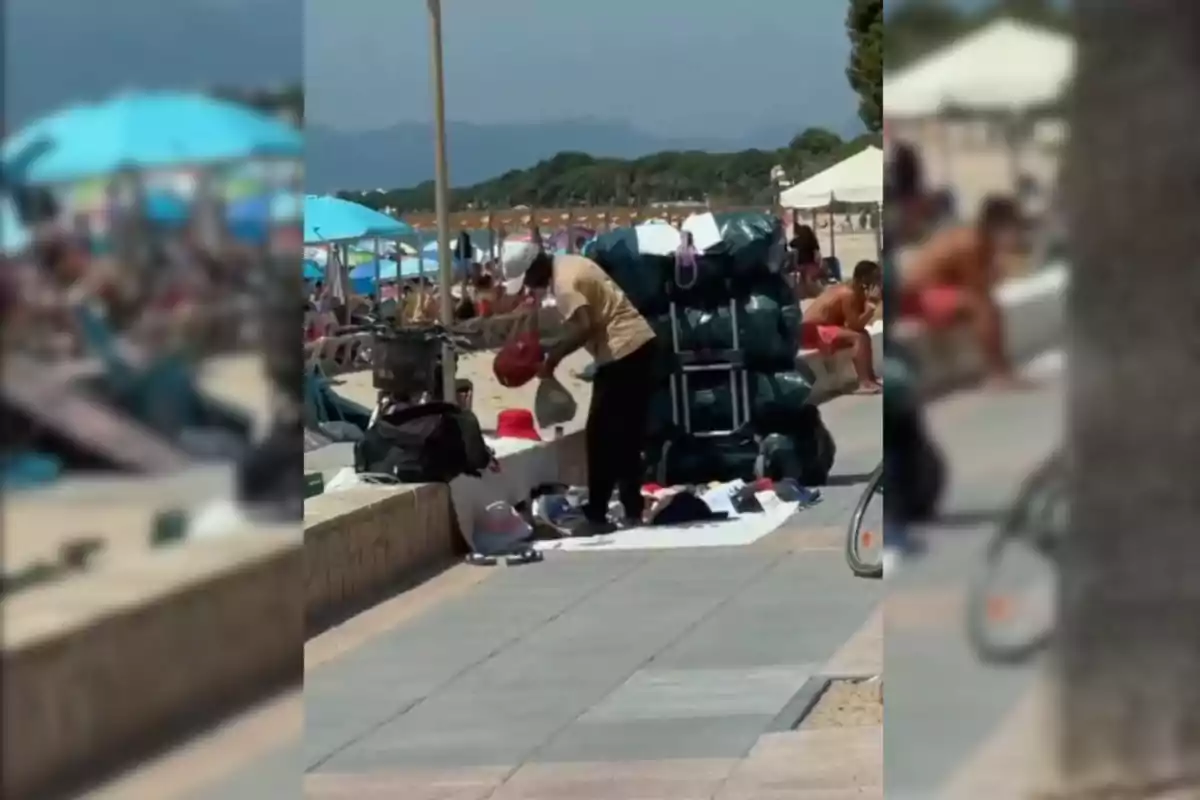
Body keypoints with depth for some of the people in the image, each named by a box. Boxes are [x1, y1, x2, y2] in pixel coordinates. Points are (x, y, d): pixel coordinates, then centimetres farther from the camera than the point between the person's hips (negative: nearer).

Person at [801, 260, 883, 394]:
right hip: (812, 331, -11)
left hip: (821, 327, 11)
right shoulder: (848, 294, -20)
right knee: (859, 337, -23)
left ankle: (870, 377, 10)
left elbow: (858, 321, 5)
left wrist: (870, 305, -6)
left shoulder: (856, 292, 9)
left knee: (863, 334, 12)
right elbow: (855, 325, -23)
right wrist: (872, 306, -24)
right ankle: (864, 383, -28)